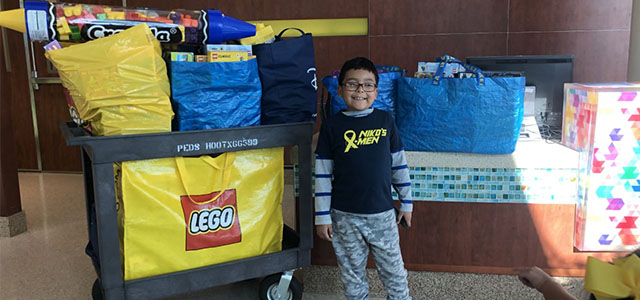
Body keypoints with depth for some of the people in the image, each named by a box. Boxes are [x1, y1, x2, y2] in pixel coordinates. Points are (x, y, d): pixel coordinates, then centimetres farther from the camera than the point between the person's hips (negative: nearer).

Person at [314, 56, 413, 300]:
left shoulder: (385, 120, 0)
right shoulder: (331, 126, -4)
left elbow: (399, 164, 7)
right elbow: (322, 174, -2)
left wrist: (406, 203, 10)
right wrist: (322, 216, -3)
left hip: (383, 215, 1)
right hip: (345, 216, -1)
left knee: (394, 273, 12)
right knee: (352, 275, 14)